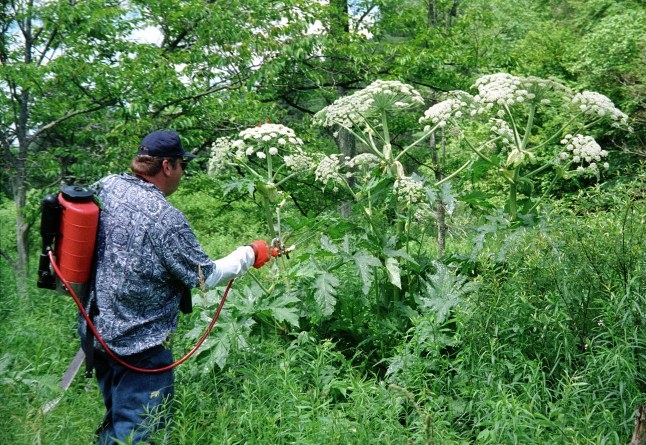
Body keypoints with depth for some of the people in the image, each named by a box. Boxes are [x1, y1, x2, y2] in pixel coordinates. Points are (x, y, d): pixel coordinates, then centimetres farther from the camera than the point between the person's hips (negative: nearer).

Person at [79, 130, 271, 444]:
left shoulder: (106, 187, -4)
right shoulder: (165, 218, -23)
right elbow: (205, 276, -13)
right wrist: (249, 255, 0)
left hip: (96, 331, 8)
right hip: (139, 343, -8)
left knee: (115, 419, 24)